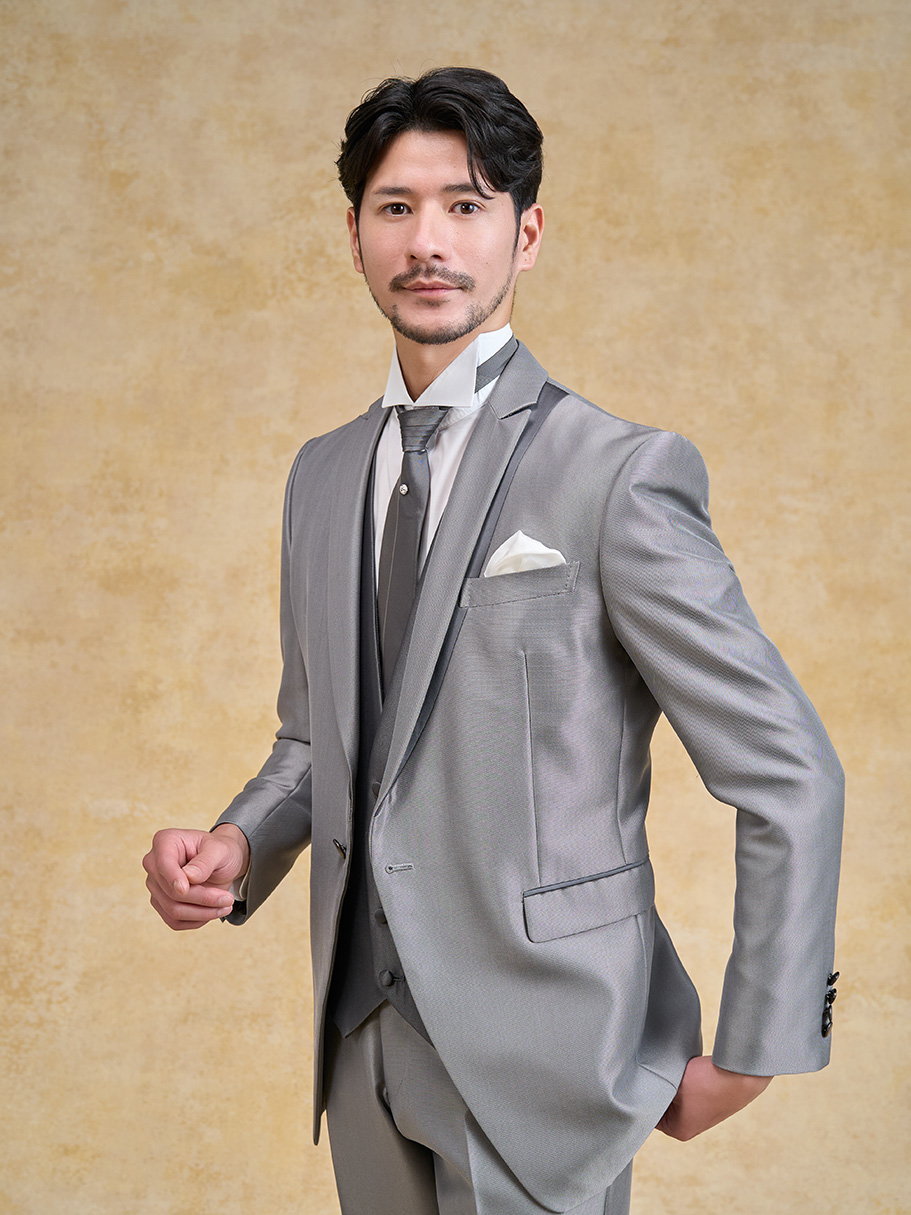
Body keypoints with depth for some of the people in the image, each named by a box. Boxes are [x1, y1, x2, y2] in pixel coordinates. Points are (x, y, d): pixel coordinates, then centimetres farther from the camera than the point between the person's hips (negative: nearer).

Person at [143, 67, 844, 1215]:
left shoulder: (620, 473, -14)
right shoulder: (322, 474, 7)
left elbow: (791, 778, -12)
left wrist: (752, 1053, -8)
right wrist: (238, 846, -4)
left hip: (540, 1051, -5)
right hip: (365, 1033, 6)